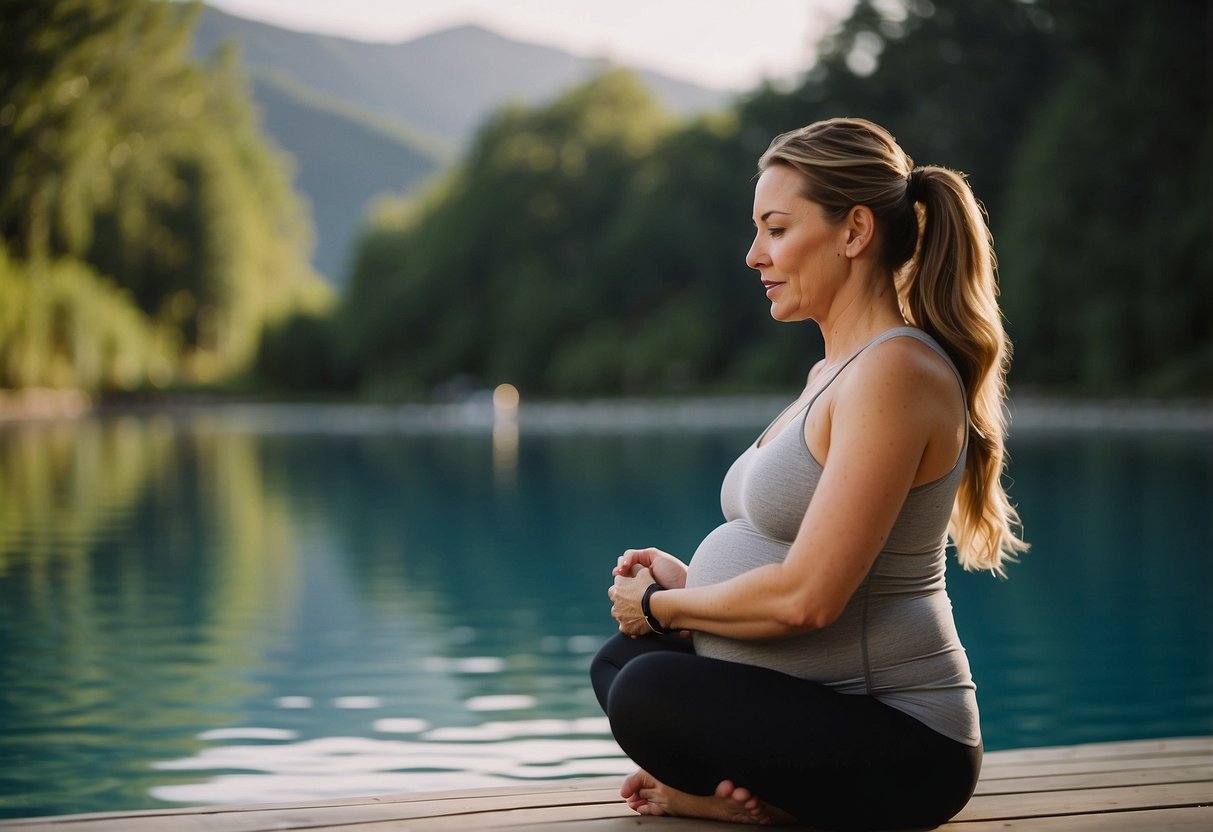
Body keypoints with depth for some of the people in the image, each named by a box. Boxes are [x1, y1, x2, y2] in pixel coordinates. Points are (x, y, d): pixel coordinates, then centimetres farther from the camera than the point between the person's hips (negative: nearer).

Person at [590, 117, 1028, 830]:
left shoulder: (894, 372, -19)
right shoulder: (834, 371, 13)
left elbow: (805, 597, -24)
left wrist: (664, 604, -8)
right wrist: (685, 580, 5)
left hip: (897, 746, -11)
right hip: (827, 710, 11)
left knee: (650, 692, -28)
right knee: (620, 659, 17)